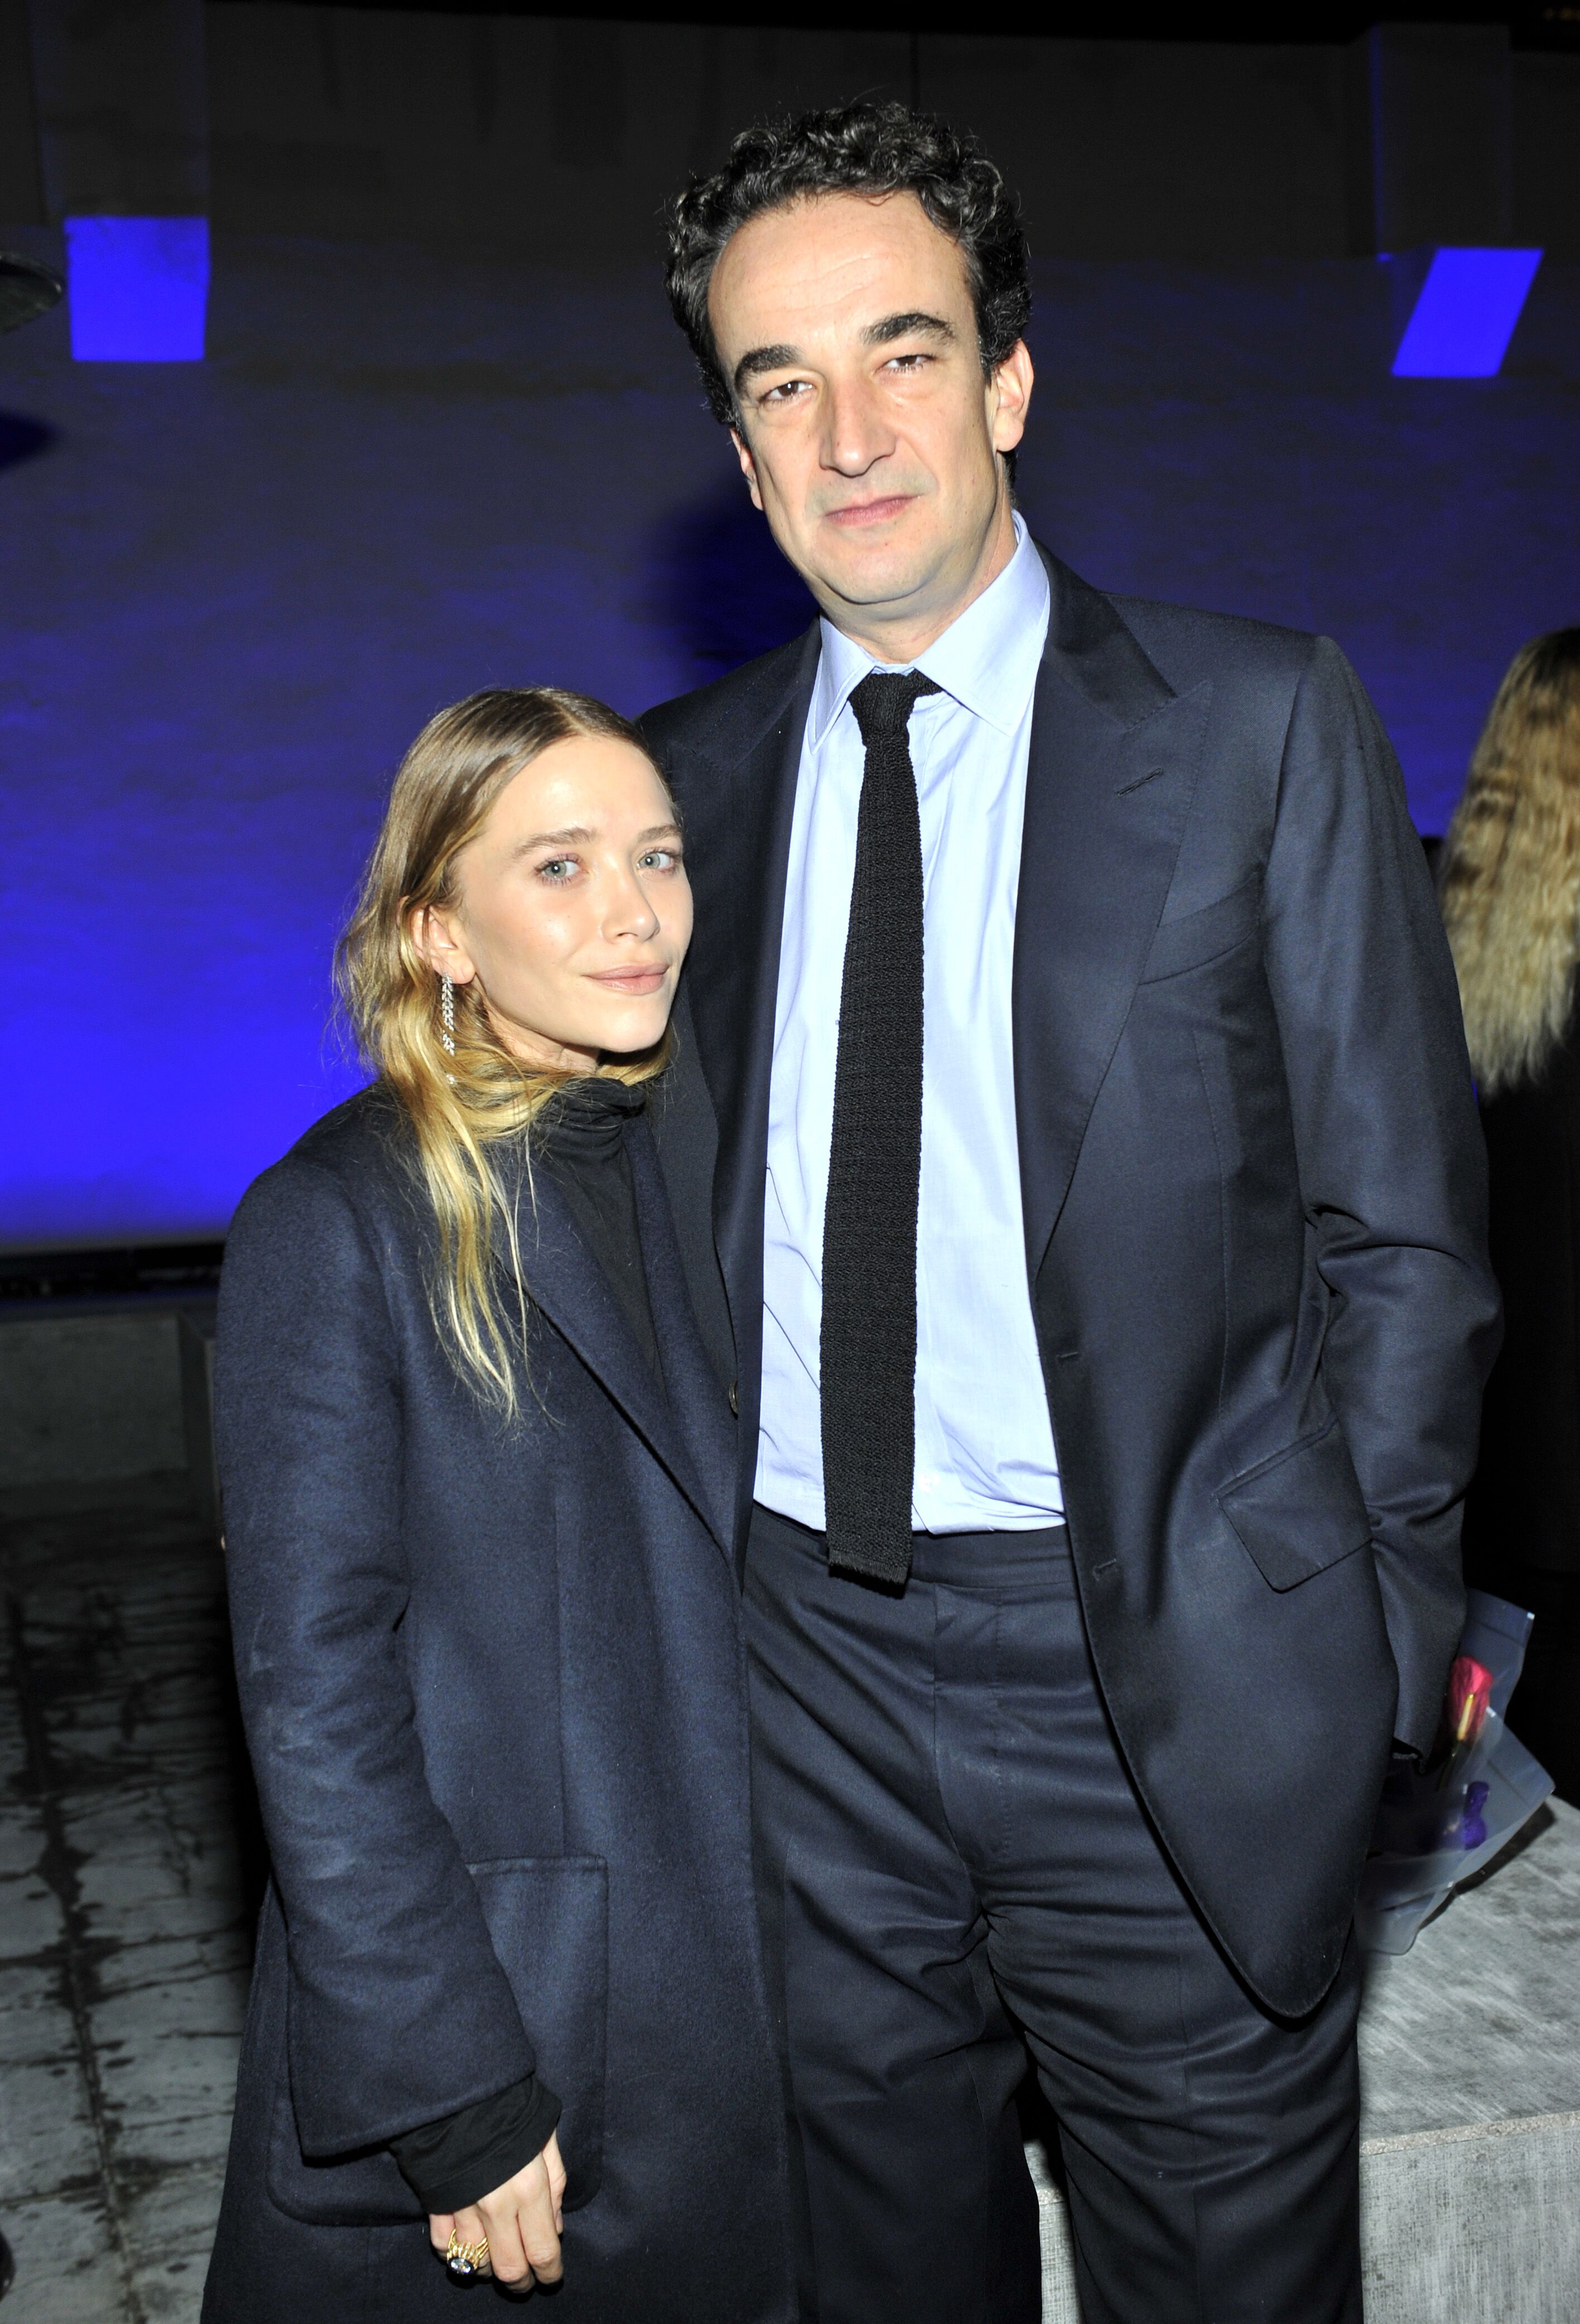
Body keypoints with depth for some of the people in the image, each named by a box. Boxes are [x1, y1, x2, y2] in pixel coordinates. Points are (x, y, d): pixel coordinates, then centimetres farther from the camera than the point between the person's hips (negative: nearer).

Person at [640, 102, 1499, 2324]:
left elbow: (1400, 1222, -3)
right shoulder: (693, 771, 6)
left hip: (1168, 1679, -3)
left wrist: (1381, 1635, -5)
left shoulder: (1263, 721, -5)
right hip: (807, 1661, 4)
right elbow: (677, 1206, 11)